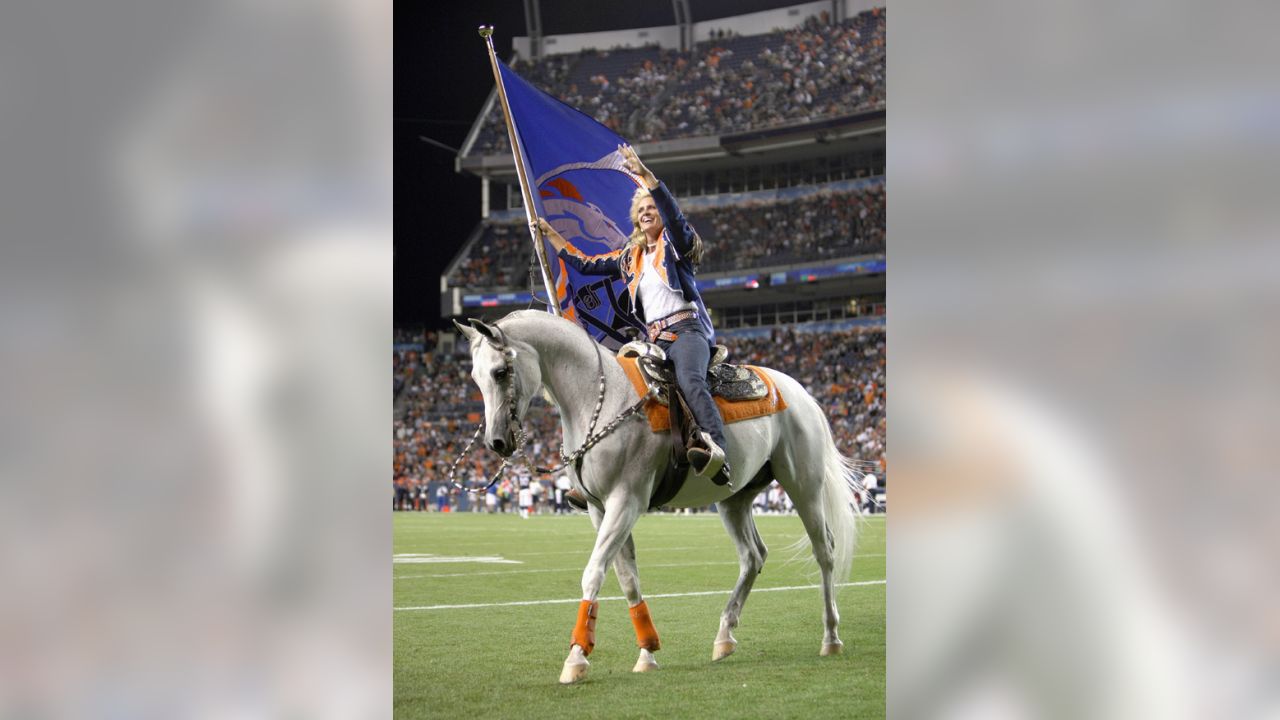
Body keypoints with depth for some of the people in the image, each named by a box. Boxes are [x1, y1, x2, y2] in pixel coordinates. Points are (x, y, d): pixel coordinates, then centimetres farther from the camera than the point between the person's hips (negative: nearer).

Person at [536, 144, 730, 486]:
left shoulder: (676, 242, 7)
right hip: (653, 338, 8)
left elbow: (672, 212, -15)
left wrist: (644, 174, -26)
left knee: (689, 379, -36)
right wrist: (550, 233, 33)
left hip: (686, 329, -8)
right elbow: (585, 264, 32)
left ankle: (718, 452, -60)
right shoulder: (630, 257, 24)